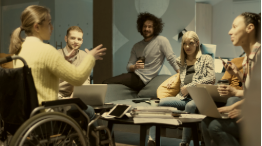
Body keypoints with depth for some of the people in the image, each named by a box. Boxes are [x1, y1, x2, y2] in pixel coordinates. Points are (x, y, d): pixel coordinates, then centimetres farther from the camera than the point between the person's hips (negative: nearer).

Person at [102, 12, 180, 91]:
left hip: (142, 79, -7)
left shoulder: (161, 40, -2)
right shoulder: (137, 46, 15)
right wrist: (134, 67, -17)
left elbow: (171, 58, -8)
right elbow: (129, 66, 8)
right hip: (135, 74, 7)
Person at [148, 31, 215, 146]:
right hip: (183, 98, 4)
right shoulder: (180, 61, 24)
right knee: (162, 102, -24)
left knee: (190, 105, -39)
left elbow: (211, 78, -3)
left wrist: (189, 86, -7)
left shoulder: (206, 59, 11)